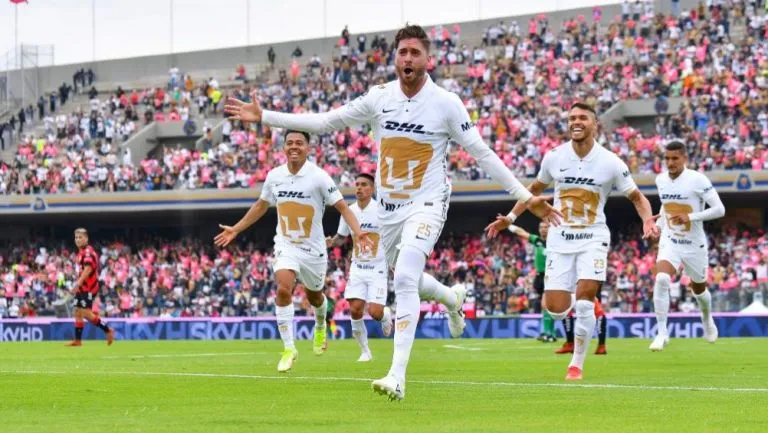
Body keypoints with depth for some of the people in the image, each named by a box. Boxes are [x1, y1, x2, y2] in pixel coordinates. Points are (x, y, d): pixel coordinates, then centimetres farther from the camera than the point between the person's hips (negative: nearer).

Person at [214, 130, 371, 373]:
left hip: (313, 248, -1)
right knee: (283, 289, -22)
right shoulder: (274, 176, -3)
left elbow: (342, 207, -14)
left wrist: (358, 232, -29)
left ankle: (320, 328, 52)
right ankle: (289, 349, -14)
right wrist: (236, 229, 15)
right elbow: (261, 206, 14)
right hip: (286, 246, 1)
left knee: (314, 296, 17)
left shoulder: (318, 177, -15)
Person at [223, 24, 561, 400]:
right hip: (388, 208, 5)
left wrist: (525, 197, -11)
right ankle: (451, 298, 55)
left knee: (404, 279, -24)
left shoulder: (446, 103, -12)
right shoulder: (379, 98, -2)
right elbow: (326, 121, 4)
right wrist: (264, 117, 1)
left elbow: (482, 153, -7)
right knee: (405, 279, 20)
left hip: (425, 205, -5)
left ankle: (397, 377, -26)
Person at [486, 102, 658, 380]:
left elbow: (636, 196, 3)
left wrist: (647, 220, -16)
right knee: (555, 310, -7)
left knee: (584, 301, -18)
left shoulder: (610, 162, -7)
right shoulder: (554, 157, 0)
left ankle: (577, 363, -1)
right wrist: (511, 217, 14)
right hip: (560, 238, 2)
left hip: (593, 239, -2)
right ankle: (575, 304, 31)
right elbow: (536, 188, 19)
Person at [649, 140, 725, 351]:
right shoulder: (661, 180, -1)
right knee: (661, 279, -25)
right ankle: (662, 332, -20)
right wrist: (659, 223, 7)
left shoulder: (698, 180, -17)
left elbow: (719, 209, -17)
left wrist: (690, 217, -25)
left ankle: (707, 319, 52)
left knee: (699, 289, 18)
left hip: (695, 245, -2)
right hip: (670, 242, 2)